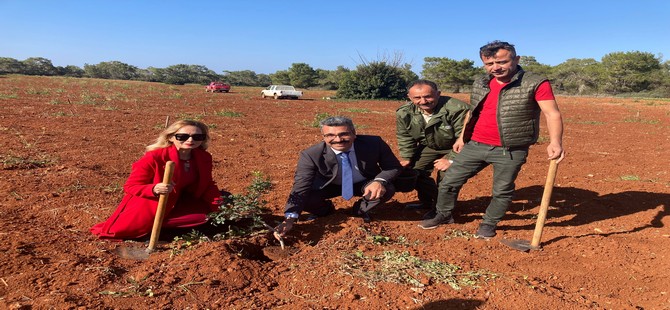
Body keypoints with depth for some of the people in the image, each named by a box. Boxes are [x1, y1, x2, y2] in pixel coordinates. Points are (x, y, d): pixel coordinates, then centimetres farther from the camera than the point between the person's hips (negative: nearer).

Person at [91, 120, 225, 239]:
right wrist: (154, 189, -40)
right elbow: (130, 186, -19)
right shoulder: (154, 157, -25)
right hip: (148, 204, -4)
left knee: (210, 212, -10)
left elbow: (206, 185, 4)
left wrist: (218, 203, -17)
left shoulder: (204, 158, -9)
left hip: (178, 203, 5)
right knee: (127, 230, -23)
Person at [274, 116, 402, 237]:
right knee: (305, 199, -27)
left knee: (387, 189, -29)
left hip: (365, 185, 1)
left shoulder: (374, 143, -27)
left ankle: (361, 209, 5)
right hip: (328, 186, 0)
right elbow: (300, 188, -32)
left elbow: (394, 167, -14)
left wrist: (379, 181, -36)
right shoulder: (310, 155, -30)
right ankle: (326, 209, 11)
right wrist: (290, 219, -45)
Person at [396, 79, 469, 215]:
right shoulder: (404, 113, -18)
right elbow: (404, 137, -3)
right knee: (414, 170, 0)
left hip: (455, 147, -4)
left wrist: (451, 159, -26)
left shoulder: (457, 109, -34)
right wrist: (406, 157, -6)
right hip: (428, 146, 5)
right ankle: (427, 201, 24)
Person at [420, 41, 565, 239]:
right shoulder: (479, 84, 7)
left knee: (502, 191, 9)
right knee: (449, 182, 9)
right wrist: (462, 138, 18)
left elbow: (552, 114, -16)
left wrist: (555, 141, -32)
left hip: (510, 151, -4)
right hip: (475, 146, 5)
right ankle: (444, 215, 30)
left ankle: (488, 224, 30)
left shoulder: (536, 83, -11)